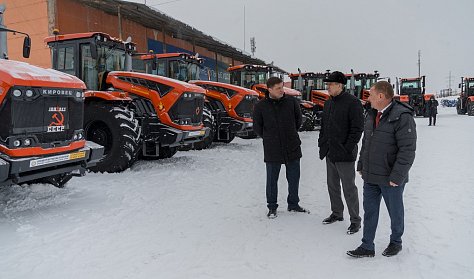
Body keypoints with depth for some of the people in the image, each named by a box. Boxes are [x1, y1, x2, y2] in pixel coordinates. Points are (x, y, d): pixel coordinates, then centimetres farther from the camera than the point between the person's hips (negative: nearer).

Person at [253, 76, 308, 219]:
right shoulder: (260, 106, -7)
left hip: (293, 148, 2)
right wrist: (269, 139, 9)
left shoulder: (291, 101, -3)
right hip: (272, 151, -2)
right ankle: (272, 207, 25)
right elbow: (257, 127, 5)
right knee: (272, 180, 8)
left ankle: (293, 204, 33)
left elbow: (298, 119, 12)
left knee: (294, 179, 13)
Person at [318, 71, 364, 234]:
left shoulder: (352, 102, -13)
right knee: (332, 185, 18)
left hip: (345, 155, -8)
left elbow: (357, 128, -16)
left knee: (349, 188, 0)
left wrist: (348, 148, -18)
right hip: (330, 153, 8)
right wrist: (322, 144, 12)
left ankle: (355, 220, 14)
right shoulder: (328, 103, 12)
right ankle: (337, 213, 34)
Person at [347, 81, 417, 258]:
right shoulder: (371, 115, 7)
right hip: (370, 177, 7)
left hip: (391, 179, -7)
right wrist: (361, 166, 14)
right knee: (369, 212, 12)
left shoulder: (402, 117, -18)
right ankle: (367, 247, 23)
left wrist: (396, 177, -21)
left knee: (395, 212, 14)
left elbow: (407, 150, -20)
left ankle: (396, 242, 36)